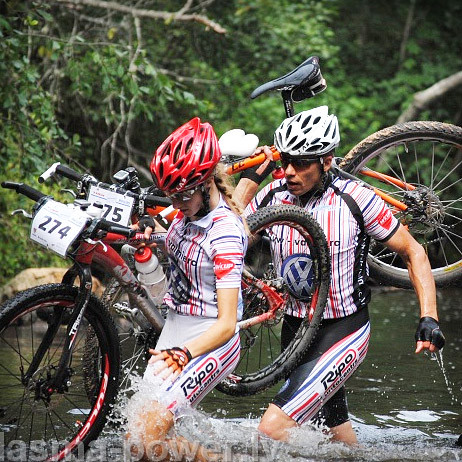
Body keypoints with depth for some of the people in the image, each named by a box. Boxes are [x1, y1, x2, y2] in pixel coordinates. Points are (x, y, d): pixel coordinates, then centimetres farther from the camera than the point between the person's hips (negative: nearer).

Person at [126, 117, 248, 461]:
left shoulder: (225, 232, -21)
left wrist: (185, 353, -36)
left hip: (211, 341, -9)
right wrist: (150, 230, 7)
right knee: (138, 434, 4)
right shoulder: (190, 210, 2)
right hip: (175, 331, 9)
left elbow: (227, 324, -23)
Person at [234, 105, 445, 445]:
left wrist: (429, 318, -16)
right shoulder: (273, 196, -4)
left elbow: (413, 252, -7)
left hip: (344, 332, -5)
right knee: (335, 431, 20)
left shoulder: (354, 198, -15)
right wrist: (250, 177, -12)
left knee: (273, 428, -21)